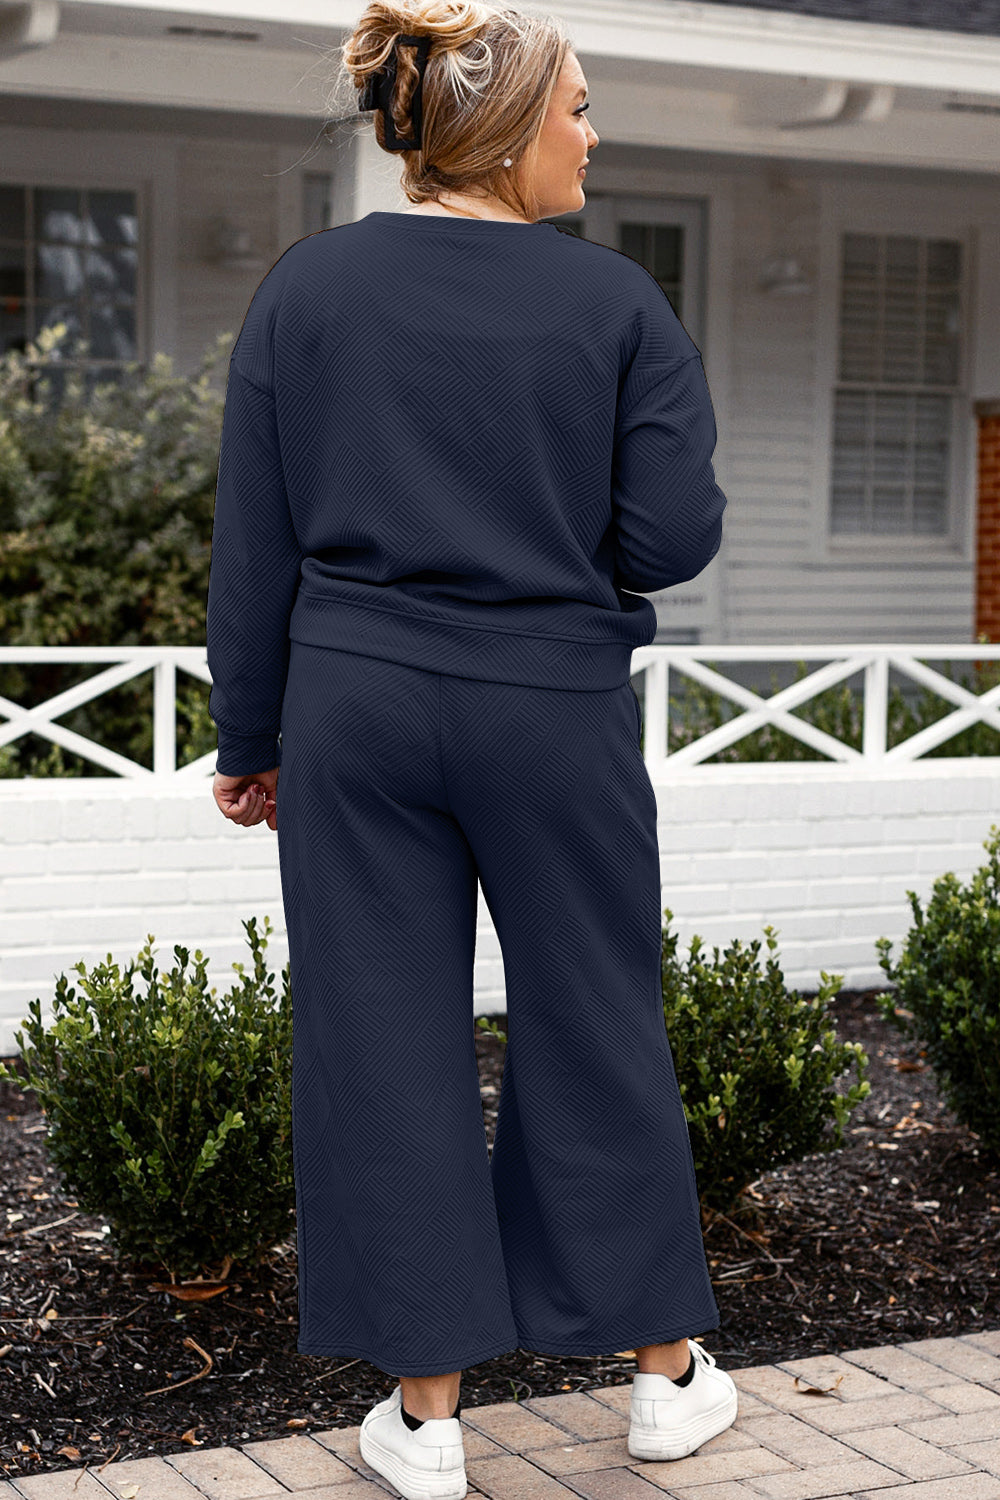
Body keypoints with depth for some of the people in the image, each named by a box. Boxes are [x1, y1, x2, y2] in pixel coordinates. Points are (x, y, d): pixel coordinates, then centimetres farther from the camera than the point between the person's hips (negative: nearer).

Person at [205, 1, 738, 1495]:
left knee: (388, 1045, 7)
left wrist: (251, 737, 8)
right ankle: (668, 1370, 26)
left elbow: (254, 547, 1)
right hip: (555, 710, -1)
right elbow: (673, 537, -8)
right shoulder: (616, 302, -4)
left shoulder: (305, 288, 1)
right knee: (594, 1032, 12)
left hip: (358, 702, 1)